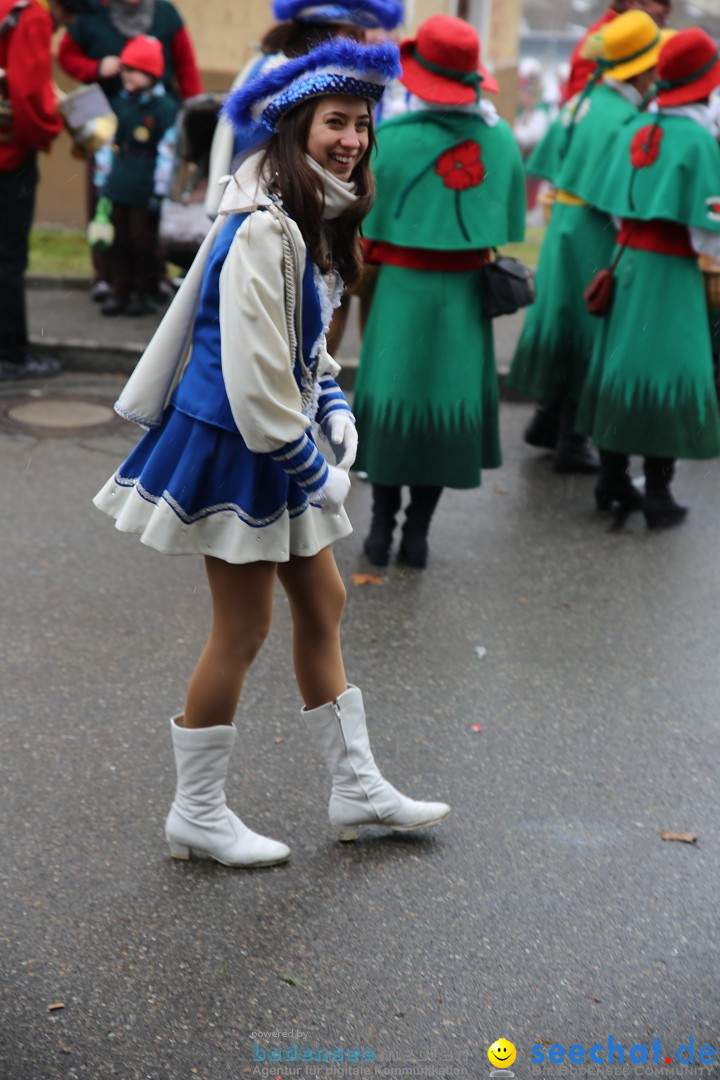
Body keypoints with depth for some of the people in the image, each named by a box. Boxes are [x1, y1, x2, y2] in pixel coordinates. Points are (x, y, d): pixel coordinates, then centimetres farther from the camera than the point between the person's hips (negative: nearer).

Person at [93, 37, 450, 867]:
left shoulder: (314, 220, 8)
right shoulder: (263, 228, -24)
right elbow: (252, 367, -27)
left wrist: (334, 409, 5)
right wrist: (307, 462, -18)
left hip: (279, 441, 10)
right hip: (236, 446, -10)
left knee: (321, 604, 15)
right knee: (243, 629, 1)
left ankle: (356, 786, 29)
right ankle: (196, 814, 19)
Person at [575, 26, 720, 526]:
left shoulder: (637, 129, 3)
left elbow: (617, 208, 6)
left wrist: (632, 243, 16)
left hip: (628, 260, 6)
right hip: (671, 271, -6)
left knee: (623, 361, 13)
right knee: (671, 374, 1)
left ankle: (613, 475, 23)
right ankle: (657, 494, 5)